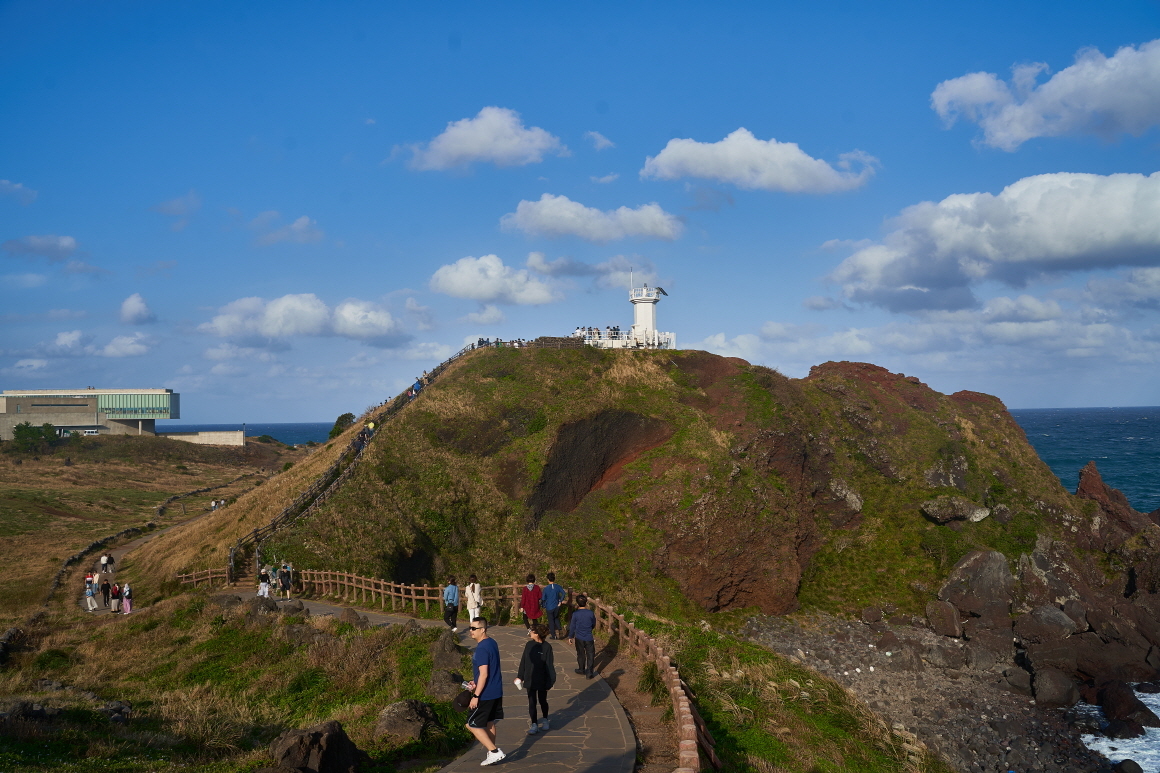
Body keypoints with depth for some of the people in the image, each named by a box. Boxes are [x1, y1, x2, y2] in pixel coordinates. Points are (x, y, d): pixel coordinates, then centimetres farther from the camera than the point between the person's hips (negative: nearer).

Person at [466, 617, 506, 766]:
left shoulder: (482, 649, -22)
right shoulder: (492, 643, 8)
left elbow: (484, 674, -24)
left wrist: (476, 696, -21)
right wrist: (476, 683, 19)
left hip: (485, 694, -9)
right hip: (496, 692, 9)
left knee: (472, 725, 0)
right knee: (489, 723, 19)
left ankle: (494, 751, -1)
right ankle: (491, 753, 25)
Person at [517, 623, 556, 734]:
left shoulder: (546, 647, -15)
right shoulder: (529, 645, -3)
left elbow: (549, 666, -12)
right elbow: (523, 662, 6)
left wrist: (550, 682, -12)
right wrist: (520, 676, 7)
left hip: (542, 680, -3)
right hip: (530, 680, 3)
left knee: (542, 701, 14)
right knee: (532, 702, 6)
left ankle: (545, 721, 35)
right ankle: (534, 725, 15)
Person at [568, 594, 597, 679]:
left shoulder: (575, 614, -14)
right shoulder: (590, 613, -11)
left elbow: (572, 627, -5)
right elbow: (594, 625, 3)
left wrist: (571, 637, 9)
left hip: (579, 638, 1)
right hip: (589, 638, -1)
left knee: (581, 654, 19)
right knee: (590, 655, 8)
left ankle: (582, 669, 33)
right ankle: (589, 673, 7)